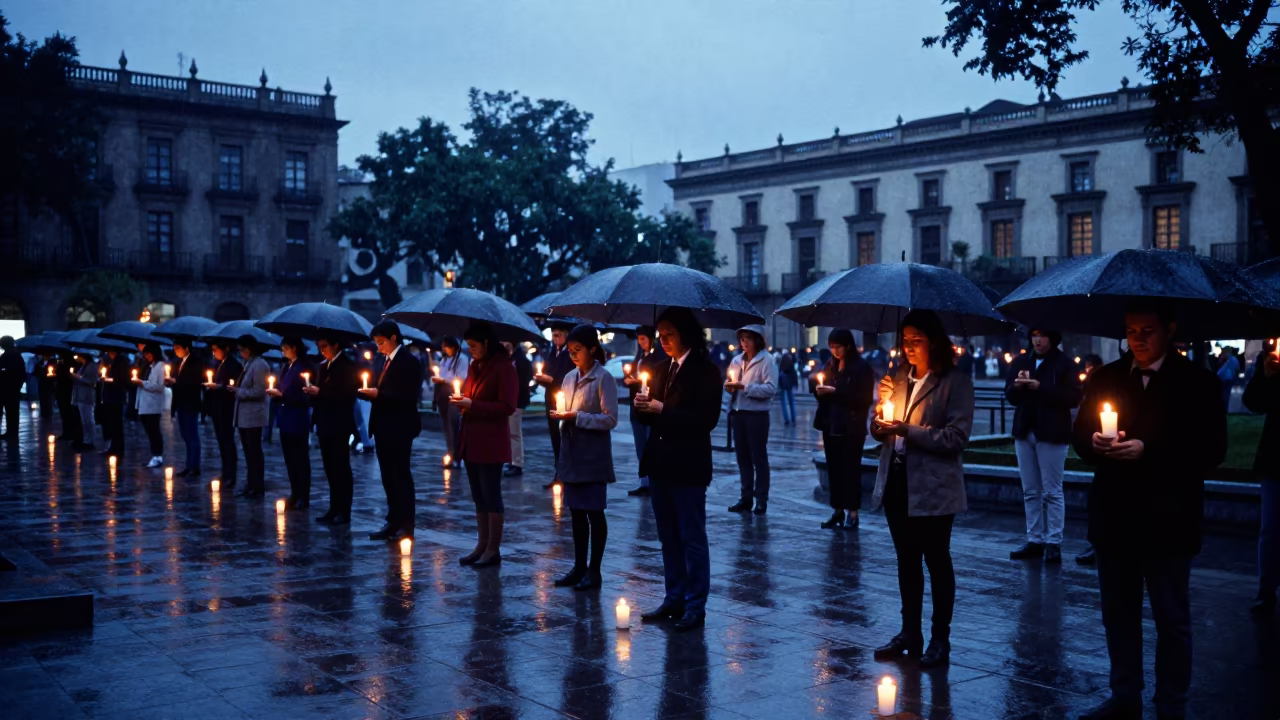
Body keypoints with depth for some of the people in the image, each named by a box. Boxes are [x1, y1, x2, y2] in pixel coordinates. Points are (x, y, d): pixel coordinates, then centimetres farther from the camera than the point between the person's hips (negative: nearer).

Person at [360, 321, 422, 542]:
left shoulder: (408, 361, -11)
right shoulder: (386, 361, 15)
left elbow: (409, 396, -19)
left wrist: (379, 394, -20)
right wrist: (371, 393, -3)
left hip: (399, 429, -8)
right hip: (383, 428, 8)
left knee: (401, 476, -2)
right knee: (388, 477, 11)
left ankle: (406, 526, 4)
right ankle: (393, 522, 17)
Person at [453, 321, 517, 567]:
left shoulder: (503, 367, -12)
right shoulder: (474, 366, 13)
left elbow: (507, 407, -16)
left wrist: (472, 405, -18)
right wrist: (462, 401, 1)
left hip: (491, 443, -8)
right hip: (471, 441, 8)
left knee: (491, 495, -2)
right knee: (479, 497, 13)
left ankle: (493, 549, 6)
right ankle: (482, 545, 21)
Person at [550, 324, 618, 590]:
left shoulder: (603, 379, -9)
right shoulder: (570, 377, 11)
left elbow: (610, 419, -13)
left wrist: (577, 416, -18)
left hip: (593, 455, -6)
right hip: (571, 453, 6)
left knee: (594, 512, 1)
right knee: (576, 511, 11)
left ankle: (594, 571, 9)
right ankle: (579, 567, 19)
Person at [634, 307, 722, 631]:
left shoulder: (705, 371, -8)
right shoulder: (662, 370, 13)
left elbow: (706, 419, -18)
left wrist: (662, 410, -19)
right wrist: (644, 406, -7)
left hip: (687, 467, -7)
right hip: (659, 464, 7)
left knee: (692, 539, 0)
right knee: (668, 538, 13)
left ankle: (695, 607, 7)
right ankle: (674, 599, 22)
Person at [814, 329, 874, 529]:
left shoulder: (862, 368, -7)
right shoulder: (830, 366, 13)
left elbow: (863, 399, -12)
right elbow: (822, 393, 19)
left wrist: (835, 391, -18)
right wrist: (819, 390, -5)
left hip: (851, 428, -6)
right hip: (831, 425, 6)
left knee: (851, 470, -3)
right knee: (833, 470, 7)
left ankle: (852, 512, 2)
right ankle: (837, 510, 12)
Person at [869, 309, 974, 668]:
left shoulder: (956, 382, -8)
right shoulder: (900, 377, 10)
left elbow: (956, 438, -15)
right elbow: (879, 431, 11)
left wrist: (907, 429, -19)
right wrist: (882, 401, -8)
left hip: (933, 488, -6)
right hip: (897, 482, 6)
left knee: (937, 561, 3)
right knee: (906, 560, 13)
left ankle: (940, 639, 13)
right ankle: (910, 633, 22)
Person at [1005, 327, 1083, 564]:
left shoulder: (1066, 364, -4)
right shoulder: (1020, 362, 11)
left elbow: (1074, 397, -13)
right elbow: (1009, 395, 10)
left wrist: (1041, 388, -21)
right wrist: (1017, 386, -12)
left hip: (1051, 434, -5)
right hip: (1024, 432, 5)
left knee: (1052, 492, -2)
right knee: (1030, 492, 9)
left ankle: (1053, 543, 1)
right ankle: (1034, 540, 15)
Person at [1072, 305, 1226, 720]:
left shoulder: (1197, 382, -5)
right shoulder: (1105, 378, 8)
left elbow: (1212, 450, -11)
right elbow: (1080, 435, 10)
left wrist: (1148, 450, -21)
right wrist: (1095, 444, -13)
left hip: (1166, 520, -4)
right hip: (1113, 517, 4)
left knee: (1172, 619, 5)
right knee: (1118, 614, 14)